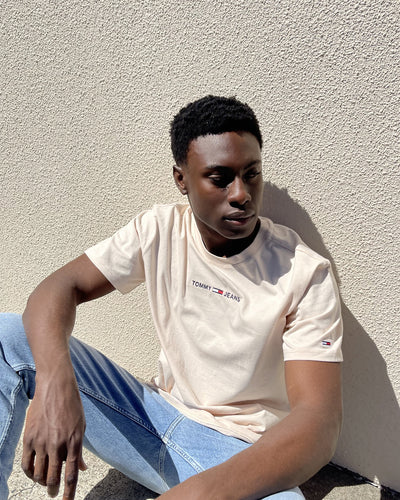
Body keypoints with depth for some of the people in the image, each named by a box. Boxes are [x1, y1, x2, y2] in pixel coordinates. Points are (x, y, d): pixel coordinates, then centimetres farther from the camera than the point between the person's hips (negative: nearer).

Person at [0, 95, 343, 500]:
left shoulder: (304, 274, -17)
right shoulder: (159, 230, -6)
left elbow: (319, 420, -23)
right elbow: (62, 286, -9)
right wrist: (54, 381, -30)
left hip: (239, 454, -3)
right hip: (157, 416, 4)